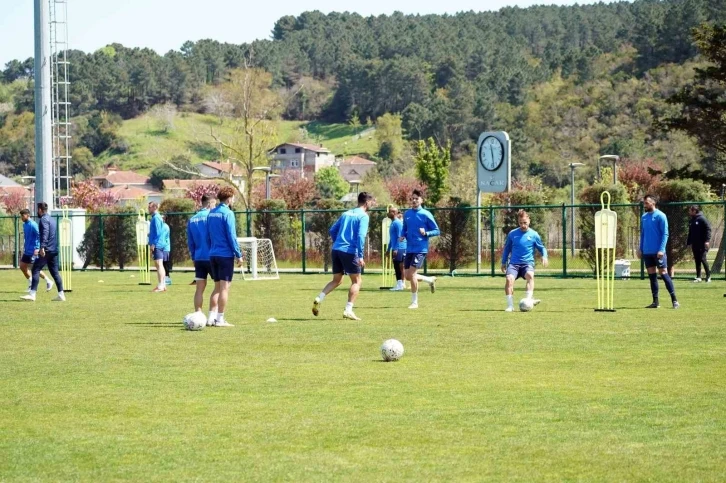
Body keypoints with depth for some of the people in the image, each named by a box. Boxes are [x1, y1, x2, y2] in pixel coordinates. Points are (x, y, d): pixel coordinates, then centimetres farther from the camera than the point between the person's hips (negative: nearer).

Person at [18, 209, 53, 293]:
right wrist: (25, 246, 20)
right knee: (22, 266, 8)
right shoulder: (24, 225, 10)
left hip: (33, 251, -9)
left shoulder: (33, 225, -17)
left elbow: (39, 236, -20)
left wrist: (37, 248, -23)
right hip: (27, 251, 9)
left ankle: (48, 281, 10)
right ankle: (31, 284, 21)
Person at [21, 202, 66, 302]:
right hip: (54, 250, 9)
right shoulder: (51, 219, 21)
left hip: (46, 250, -9)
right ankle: (61, 295, 6)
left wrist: (42, 247, -34)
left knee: (36, 269, -8)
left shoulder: (44, 219, -9)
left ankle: (32, 294, -14)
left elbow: (45, 234, -24)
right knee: (55, 272, 10)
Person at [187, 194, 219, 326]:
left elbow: (190, 242, 12)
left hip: (198, 259, 5)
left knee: (200, 288, 8)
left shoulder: (192, 220, 9)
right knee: (218, 286, 3)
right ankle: (211, 316, -4)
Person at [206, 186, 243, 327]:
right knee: (225, 287, -4)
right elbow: (231, 236, -15)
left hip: (213, 255, 8)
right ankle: (220, 319, -6)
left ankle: (215, 318, 13)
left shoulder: (211, 213, 12)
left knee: (218, 287, 14)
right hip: (225, 255, -8)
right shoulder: (227, 213, -12)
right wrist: (238, 255, -10)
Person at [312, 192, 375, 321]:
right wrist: (360, 256, -17)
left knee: (336, 280, 18)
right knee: (357, 281, 4)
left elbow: (332, 230, 19)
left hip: (336, 250, 7)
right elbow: (361, 236, -15)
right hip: (350, 251, -7)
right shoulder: (363, 216, -4)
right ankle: (348, 310, -4)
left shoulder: (346, 214, 18)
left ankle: (319, 299, -2)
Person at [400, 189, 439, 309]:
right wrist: (402, 236, 1)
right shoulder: (407, 214, 9)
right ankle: (430, 280, 33)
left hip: (420, 249, -6)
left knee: (411, 274, -14)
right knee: (408, 276, 6)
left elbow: (437, 231, -3)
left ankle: (414, 302, 0)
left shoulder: (426, 214, -6)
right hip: (409, 249, 6)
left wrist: (426, 233, -21)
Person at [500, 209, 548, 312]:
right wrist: (503, 262, 19)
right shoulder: (512, 234, 7)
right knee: (509, 279, -29)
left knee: (530, 275, -36)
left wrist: (544, 256, -5)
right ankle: (510, 305, -23)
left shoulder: (534, 234, 5)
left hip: (528, 263, -1)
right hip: (514, 263, 1)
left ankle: (529, 299, -42)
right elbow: (507, 249, 20)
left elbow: (542, 248, 15)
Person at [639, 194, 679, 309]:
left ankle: (674, 300, -4)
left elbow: (665, 234, -11)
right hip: (647, 252, 6)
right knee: (652, 275, 7)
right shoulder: (644, 217, 11)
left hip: (658, 252, -6)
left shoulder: (660, 216, -8)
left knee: (663, 273, -8)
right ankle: (655, 301, 12)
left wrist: (661, 250, -18)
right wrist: (640, 248, 12)